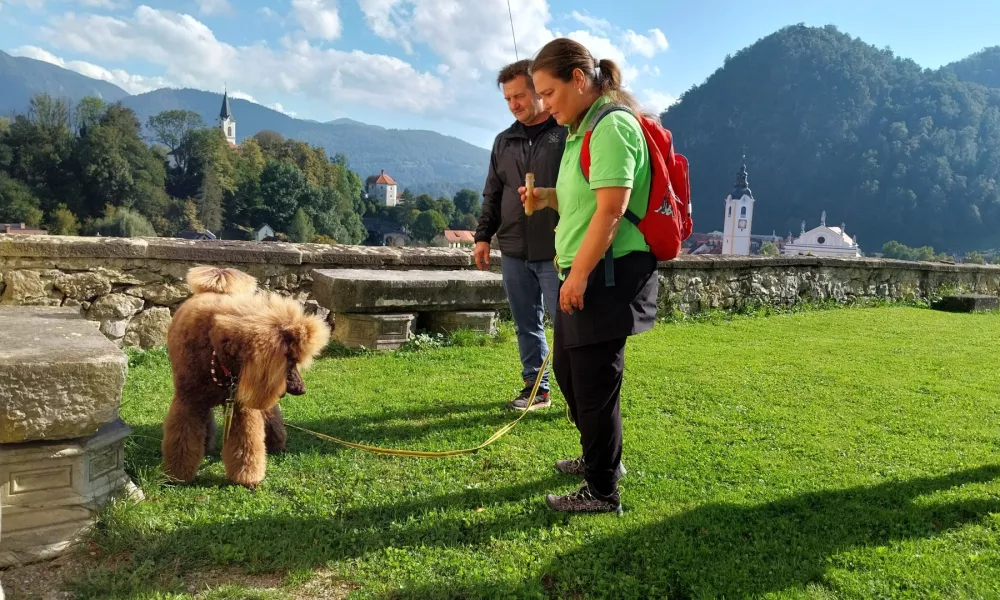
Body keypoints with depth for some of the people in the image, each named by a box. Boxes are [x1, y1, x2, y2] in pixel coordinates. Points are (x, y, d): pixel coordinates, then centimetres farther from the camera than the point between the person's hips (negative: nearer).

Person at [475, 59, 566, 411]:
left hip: (556, 251, -5)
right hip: (513, 252, 6)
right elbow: (492, 195, 18)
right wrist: (483, 236, 11)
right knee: (526, 325, 11)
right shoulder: (504, 141, 15)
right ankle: (536, 388, 23)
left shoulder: (568, 133, -2)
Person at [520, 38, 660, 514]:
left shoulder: (611, 125, -14)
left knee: (595, 380, -2)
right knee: (568, 369, 20)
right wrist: (549, 199, 9)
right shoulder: (584, 129, 17)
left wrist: (578, 274, -21)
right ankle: (600, 457, 39)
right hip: (585, 274, 11)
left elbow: (611, 210, -22)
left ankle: (603, 492, 13)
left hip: (608, 274, -11)